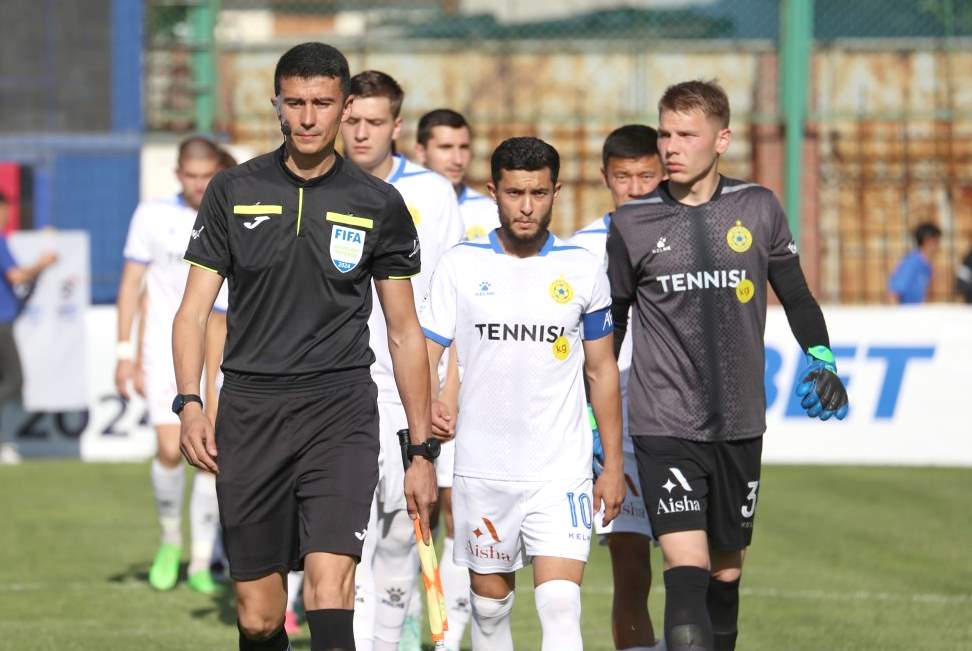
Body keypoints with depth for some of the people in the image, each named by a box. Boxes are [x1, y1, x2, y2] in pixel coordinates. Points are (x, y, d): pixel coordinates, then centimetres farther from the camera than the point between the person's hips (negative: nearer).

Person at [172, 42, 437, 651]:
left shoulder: (380, 206, 5)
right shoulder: (233, 192, 6)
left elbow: (405, 332, 10)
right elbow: (195, 308, 6)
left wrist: (423, 452, 8)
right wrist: (190, 402, -11)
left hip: (341, 410, -2)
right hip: (250, 412, 2)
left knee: (330, 587, -20)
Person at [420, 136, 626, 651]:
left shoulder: (583, 269, 4)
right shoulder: (461, 265, 2)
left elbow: (601, 369, 11)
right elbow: (424, 353, 3)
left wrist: (613, 464, 9)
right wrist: (427, 408, -19)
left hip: (561, 472, -1)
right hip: (482, 469, 1)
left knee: (560, 606, -14)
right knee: (489, 605, 9)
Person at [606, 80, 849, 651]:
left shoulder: (757, 208, 4)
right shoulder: (633, 224, 0)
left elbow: (796, 295, 16)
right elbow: (608, 326, 11)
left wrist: (821, 360, 1)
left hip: (740, 424, 3)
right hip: (664, 426, -3)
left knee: (726, 570, 13)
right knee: (687, 567, -18)